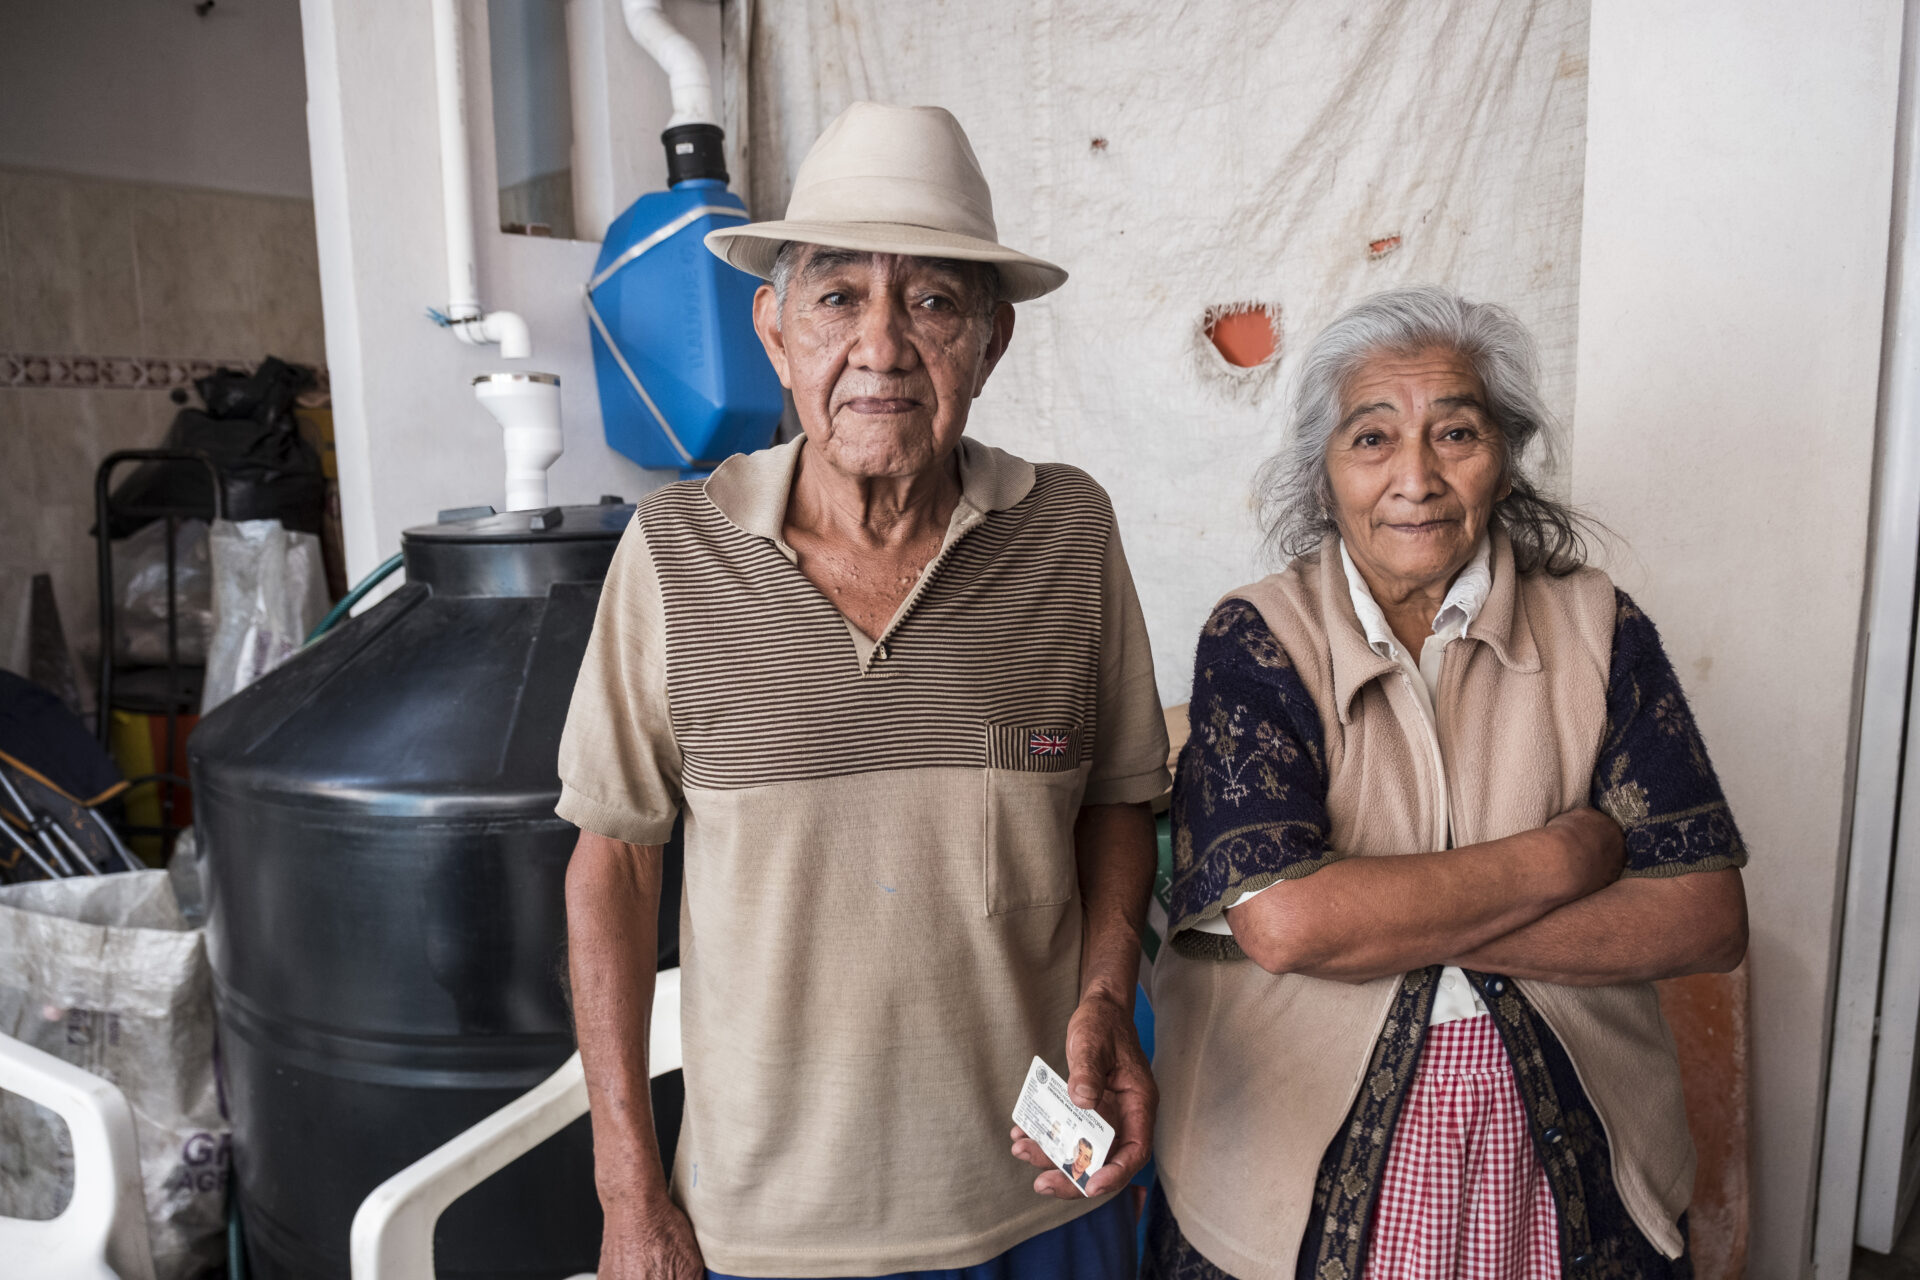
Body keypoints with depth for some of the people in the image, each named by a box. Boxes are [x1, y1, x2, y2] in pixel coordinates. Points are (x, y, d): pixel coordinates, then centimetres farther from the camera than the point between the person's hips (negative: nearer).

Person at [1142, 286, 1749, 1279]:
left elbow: (1707, 919, -8)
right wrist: (1569, 853, -15)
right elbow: (1278, 920, -23)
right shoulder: (1259, 639, -10)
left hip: (1561, 1156, 2)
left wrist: (1387, 920, -18)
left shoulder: (1597, 629, -3)